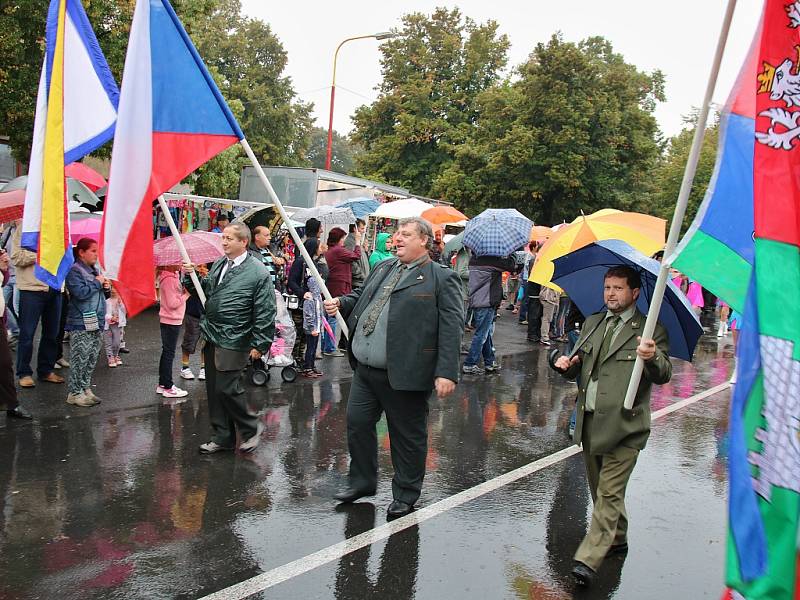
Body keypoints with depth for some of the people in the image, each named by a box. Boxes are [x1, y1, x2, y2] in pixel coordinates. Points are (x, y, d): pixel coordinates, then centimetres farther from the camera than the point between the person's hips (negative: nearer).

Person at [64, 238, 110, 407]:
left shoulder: (94, 270, 17)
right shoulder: (74, 271, -9)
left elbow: (102, 295, 27)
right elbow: (81, 293, -24)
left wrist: (106, 288, 5)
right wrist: (97, 283, -12)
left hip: (97, 323, 8)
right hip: (81, 324, -8)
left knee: (92, 359, 12)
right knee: (80, 359, -5)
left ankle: (85, 388, 21)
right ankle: (74, 393, 2)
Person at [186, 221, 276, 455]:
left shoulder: (258, 273, -11)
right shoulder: (219, 264, 11)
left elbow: (265, 312, -12)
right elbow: (206, 291, 22)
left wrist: (259, 345, -13)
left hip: (234, 342, -7)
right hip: (212, 337, 8)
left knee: (227, 389, -8)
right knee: (213, 390, 12)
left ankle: (250, 428, 14)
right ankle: (222, 437, 24)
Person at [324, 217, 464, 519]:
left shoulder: (441, 278, -7)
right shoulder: (382, 268, 15)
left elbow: (451, 327, -12)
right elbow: (360, 296, 28)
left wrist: (446, 372, -19)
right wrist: (341, 303, 5)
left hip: (404, 374, -7)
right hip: (365, 370, 7)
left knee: (407, 436, 8)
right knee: (357, 423, 14)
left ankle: (405, 494, 25)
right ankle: (362, 481, 34)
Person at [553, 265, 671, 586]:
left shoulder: (649, 331, -6)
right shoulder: (592, 323, 12)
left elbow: (664, 375, -15)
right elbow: (581, 369, 18)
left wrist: (653, 358, -36)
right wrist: (567, 365, -5)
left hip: (623, 426, -6)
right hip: (590, 421, 7)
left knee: (609, 492, -7)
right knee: (600, 489, 19)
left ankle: (588, 560, -7)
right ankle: (617, 539, 38)